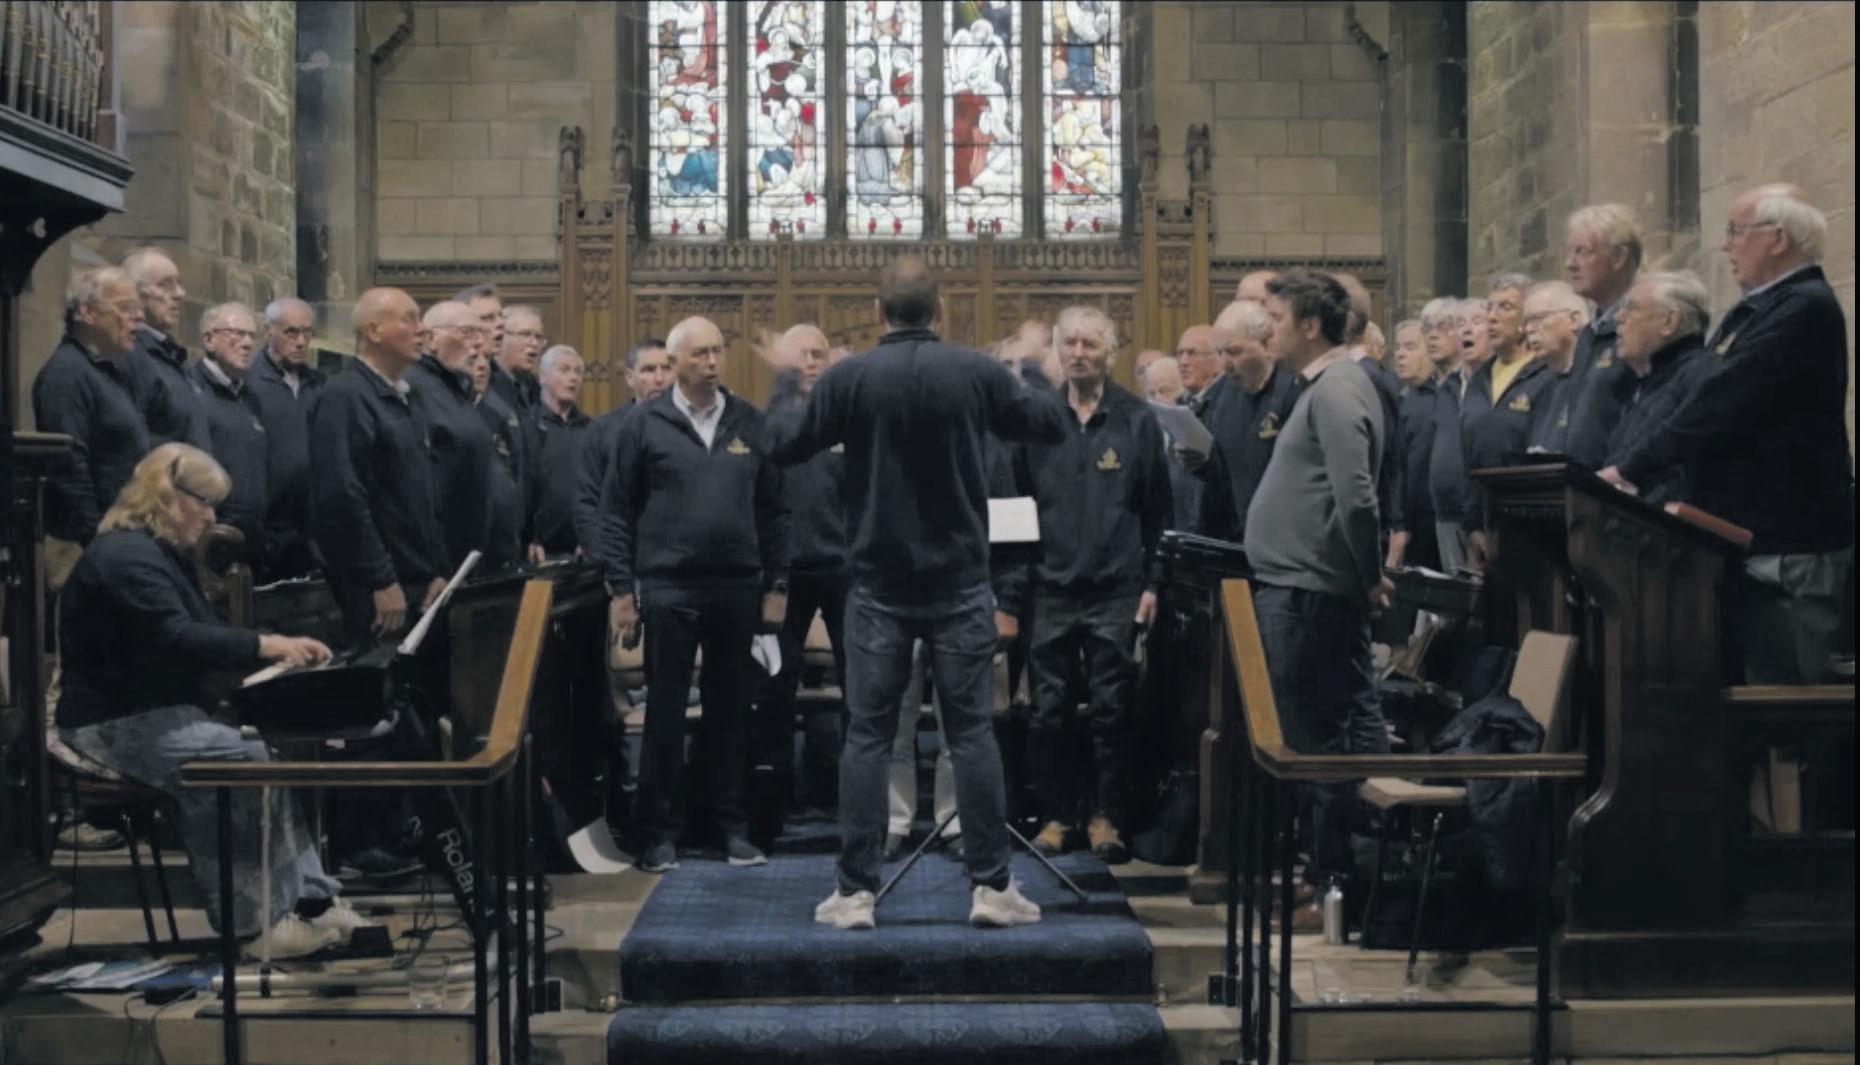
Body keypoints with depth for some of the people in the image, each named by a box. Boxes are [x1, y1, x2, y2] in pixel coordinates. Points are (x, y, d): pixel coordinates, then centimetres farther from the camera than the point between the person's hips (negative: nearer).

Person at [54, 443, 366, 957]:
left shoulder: (160, 552, 20)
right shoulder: (126, 557, -16)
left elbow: (196, 633, 18)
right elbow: (174, 638, -29)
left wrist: (275, 647, 2)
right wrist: (263, 645, -31)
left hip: (157, 712, 10)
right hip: (120, 724, -10)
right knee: (252, 760, -25)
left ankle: (308, 901, -12)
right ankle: (260, 922, -18)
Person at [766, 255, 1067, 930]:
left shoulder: (848, 379, -7)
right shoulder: (977, 373, -5)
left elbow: (780, 448, 2)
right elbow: (1053, 424, 7)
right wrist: (1022, 385, 25)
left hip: (879, 584, 0)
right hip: (960, 580, 0)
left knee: (867, 736, 5)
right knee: (972, 734, 6)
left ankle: (856, 892, 5)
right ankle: (991, 887, 7)